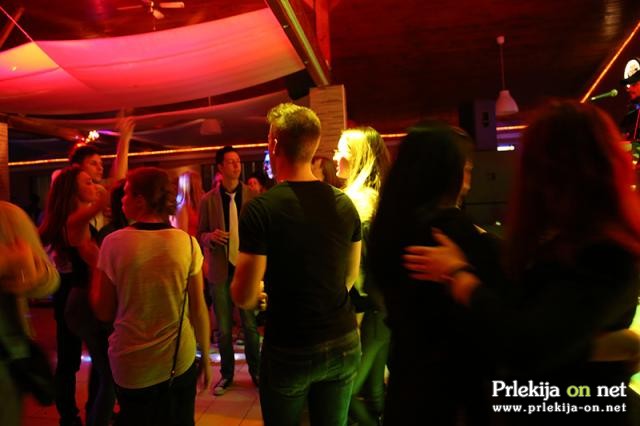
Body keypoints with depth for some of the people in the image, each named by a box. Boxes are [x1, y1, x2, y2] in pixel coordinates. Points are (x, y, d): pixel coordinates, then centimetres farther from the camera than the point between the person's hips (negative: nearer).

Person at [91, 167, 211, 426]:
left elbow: (104, 312, -5)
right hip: (180, 362, 1)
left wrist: (95, 272, 10)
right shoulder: (187, 243, -10)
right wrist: (206, 356, 7)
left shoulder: (114, 242, -12)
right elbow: (198, 308, -5)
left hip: (131, 366, 0)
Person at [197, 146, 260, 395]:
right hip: (220, 269, 1)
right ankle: (226, 373, 29)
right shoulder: (208, 200, 0)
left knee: (250, 325, 8)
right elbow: (201, 235, 5)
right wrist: (211, 236, -17)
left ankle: (256, 371, 27)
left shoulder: (253, 196, -2)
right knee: (223, 328, 11)